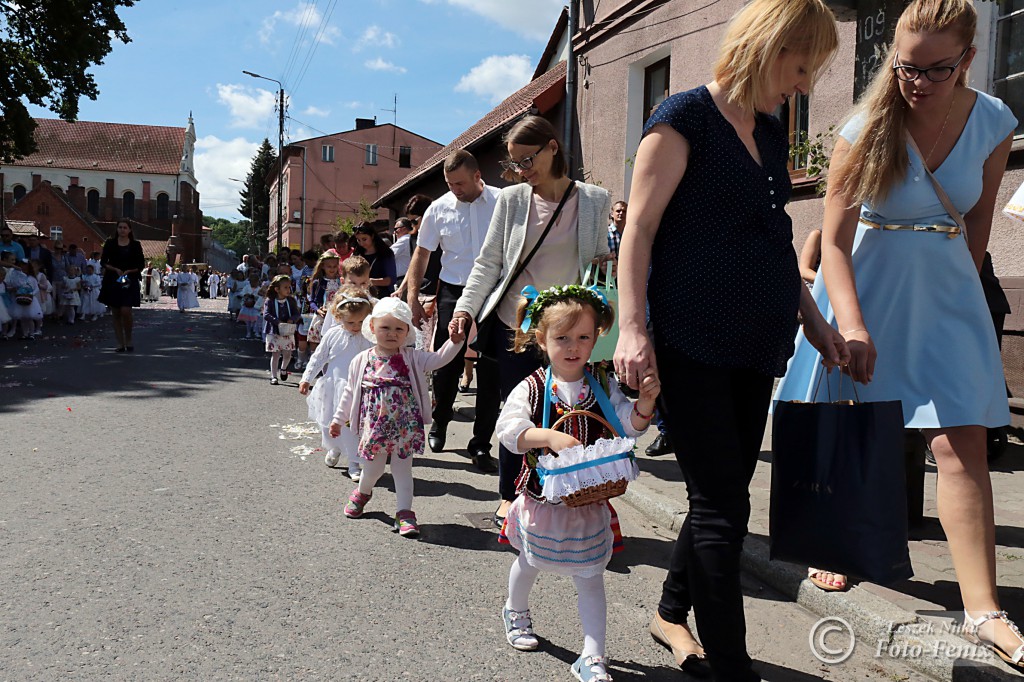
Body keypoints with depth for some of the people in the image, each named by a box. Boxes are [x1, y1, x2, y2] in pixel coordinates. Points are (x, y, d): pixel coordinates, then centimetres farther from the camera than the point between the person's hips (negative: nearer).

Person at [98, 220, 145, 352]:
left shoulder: (135, 245, 6)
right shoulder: (110, 243, 7)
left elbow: (141, 264, 6)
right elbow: (103, 262, 5)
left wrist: (129, 271, -10)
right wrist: (116, 269, -11)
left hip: (130, 282, -2)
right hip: (112, 281, 2)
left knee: (125, 311, -14)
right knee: (116, 313, 3)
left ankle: (128, 340, 5)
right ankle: (120, 343, 9)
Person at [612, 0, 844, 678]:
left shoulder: (772, 133, 17)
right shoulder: (687, 114, -5)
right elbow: (639, 228, -11)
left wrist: (816, 323, 21)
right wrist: (632, 329, -20)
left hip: (756, 343, 8)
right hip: (694, 342, -8)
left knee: (726, 495, 13)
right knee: (723, 505, -5)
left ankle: (672, 613, 34)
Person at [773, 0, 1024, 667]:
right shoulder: (868, 130, -14)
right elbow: (834, 240, -20)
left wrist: (963, 286, 14)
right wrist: (853, 327, -31)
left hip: (947, 290, 3)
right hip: (867, 285, -2)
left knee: (963, 439, -6)